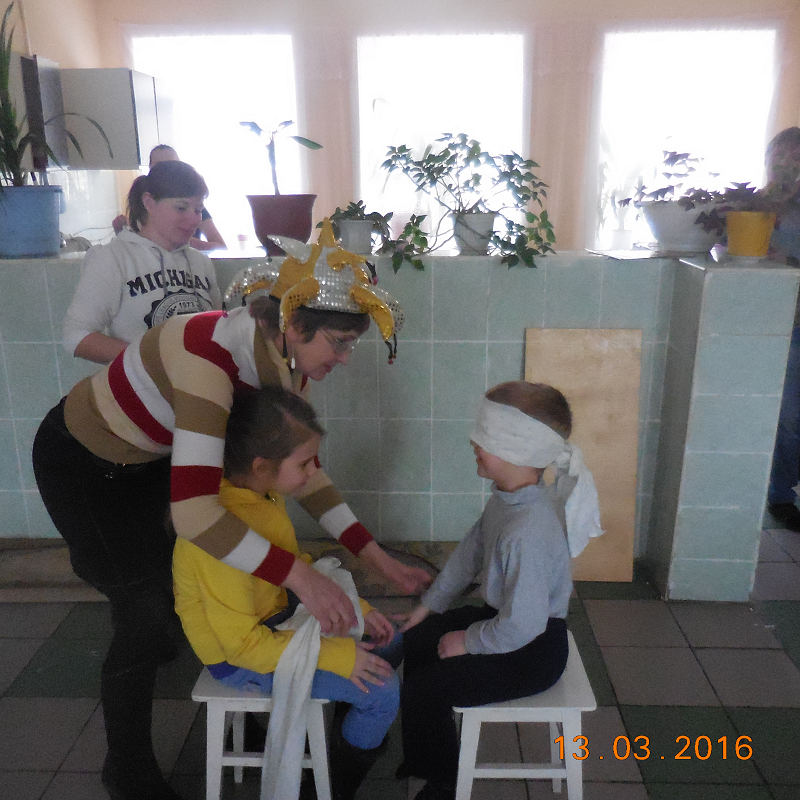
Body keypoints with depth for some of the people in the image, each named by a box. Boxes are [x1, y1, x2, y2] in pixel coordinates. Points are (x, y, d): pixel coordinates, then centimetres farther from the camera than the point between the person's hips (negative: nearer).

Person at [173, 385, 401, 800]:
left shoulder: (263, 489, -7)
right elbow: (242, 642, -28)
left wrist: (354, 607, 1)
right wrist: (335, 655, -24)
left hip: (274, 618, 9)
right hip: (239, 657, -8)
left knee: (391, 643, 11)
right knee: (382, 690, -12)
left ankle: (354, 731, 33)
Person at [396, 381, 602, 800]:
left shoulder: (529, 533, -37)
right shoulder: (506, 496, -7)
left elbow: (523, 625, -33)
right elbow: (470, 551, 6)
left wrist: (469, 642, -15)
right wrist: (430, 605, 9)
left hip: (532, 650, -9)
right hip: (506, 614, 10)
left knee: (423, 688, -10)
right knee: (415, 641, 16)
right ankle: (423, 752, 38)